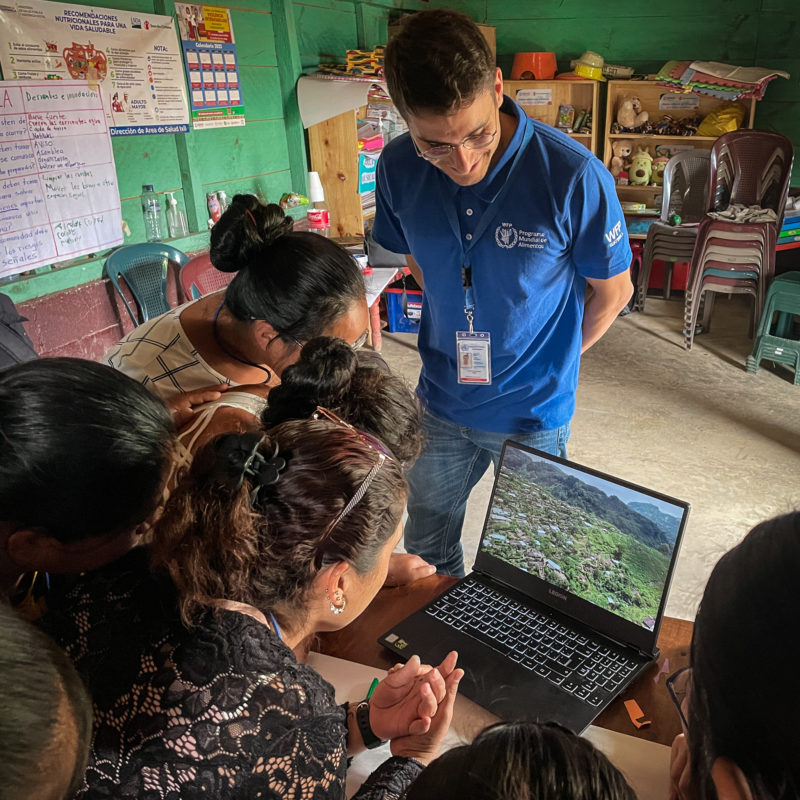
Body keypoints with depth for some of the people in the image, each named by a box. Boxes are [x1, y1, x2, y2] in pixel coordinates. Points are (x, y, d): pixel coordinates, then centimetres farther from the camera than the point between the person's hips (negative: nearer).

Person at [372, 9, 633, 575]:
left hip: (533, 413, -3)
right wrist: (459, 342, 7)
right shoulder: (399, 168, -12)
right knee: (426, 550, 22)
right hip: (441, 405, 4)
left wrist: (550, 361, 2)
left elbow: (613, 291, -8)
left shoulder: (574, 178, -24)